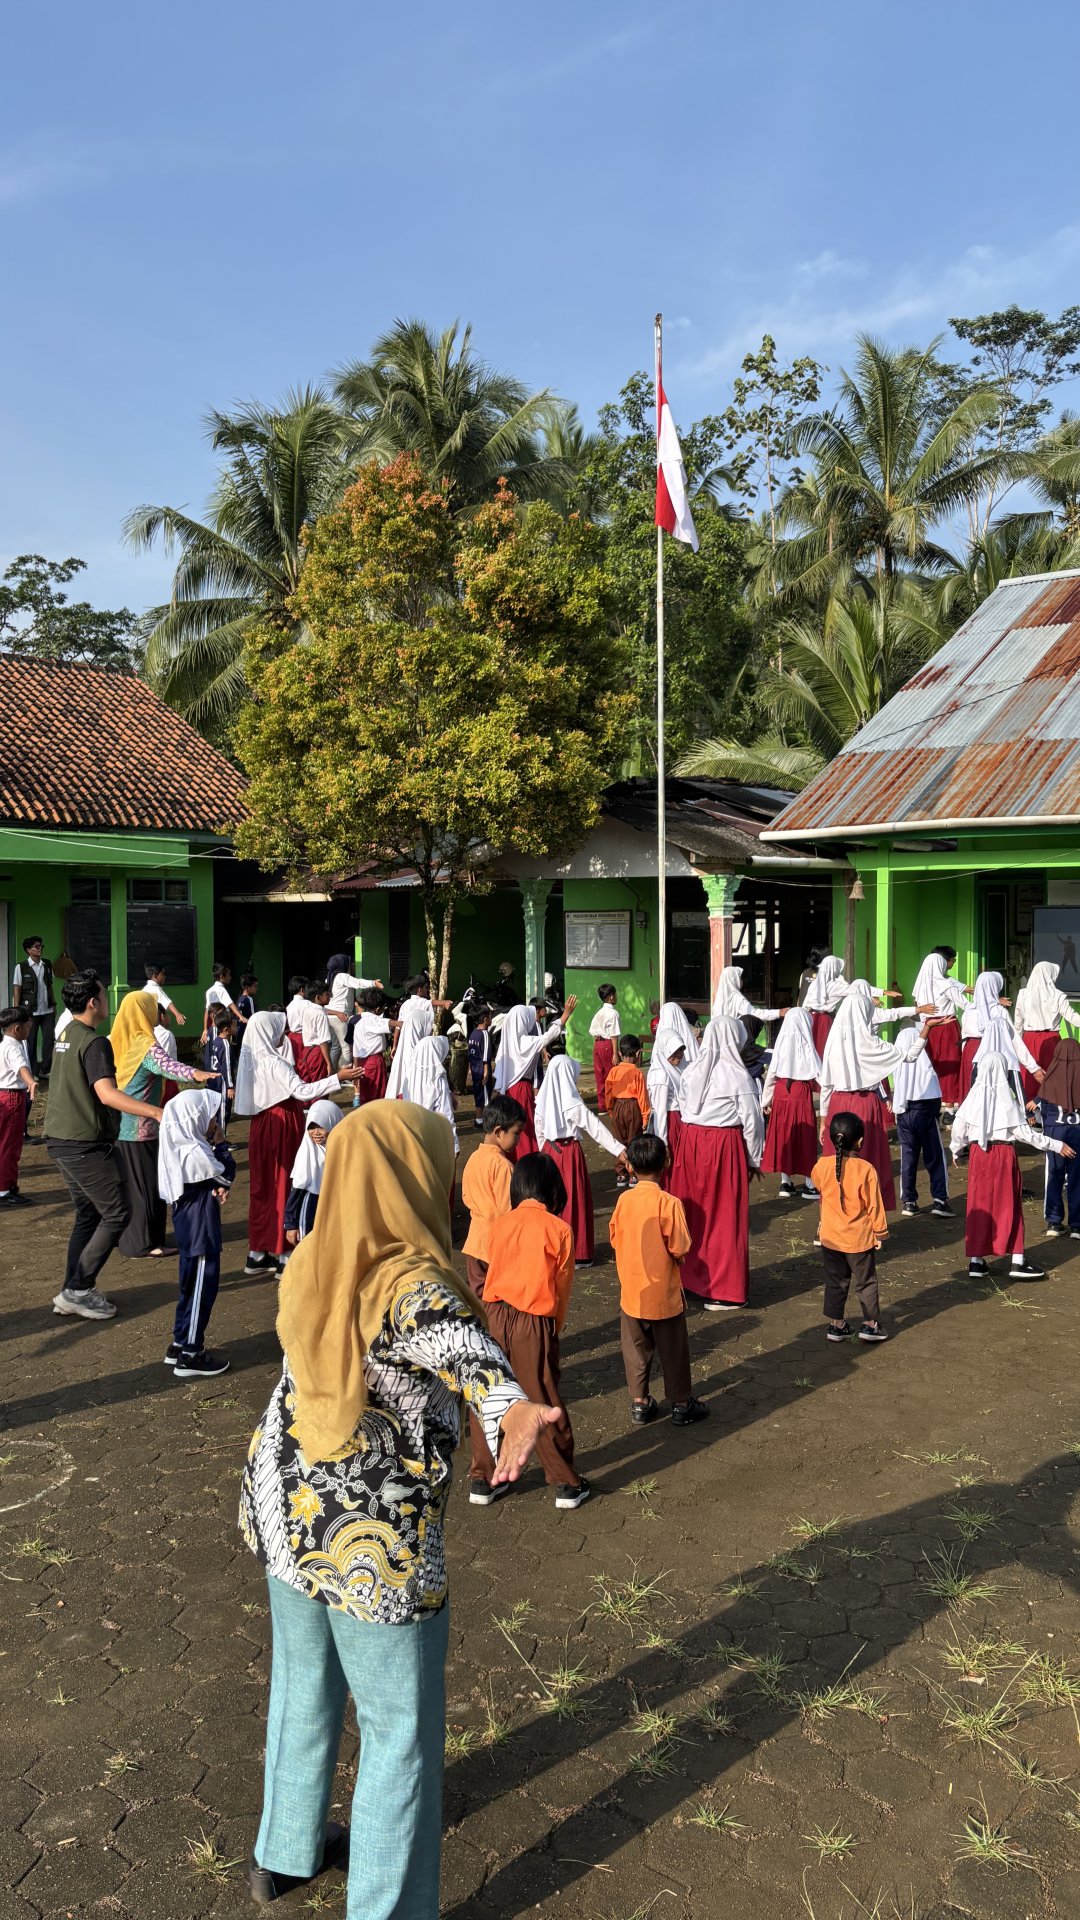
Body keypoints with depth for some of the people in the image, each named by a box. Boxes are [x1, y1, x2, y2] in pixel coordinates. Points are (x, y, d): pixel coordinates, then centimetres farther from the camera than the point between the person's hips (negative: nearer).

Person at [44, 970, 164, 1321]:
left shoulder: (65, 1035, 11)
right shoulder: (94, 1042, -18)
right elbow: (106, 1093, -31)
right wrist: (155, 1112, -38)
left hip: (60, 1141, 9)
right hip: (87, 1144, -9)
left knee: (88, 1215, 16)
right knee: (117, 1214, -1)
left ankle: (72, 1292, 18)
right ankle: (77, 1290, -1)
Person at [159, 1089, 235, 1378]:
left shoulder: (181, 1148, 6)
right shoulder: (195, 1153, -24)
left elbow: (214, 1179, 10)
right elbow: (227, 1174, -14)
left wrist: (218, 1187, -11)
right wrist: (220, 1144, -6)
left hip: (188, 1227, 10)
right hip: (200, 1231, -10)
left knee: (191, 1284, 20)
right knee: (201, 1288, 1)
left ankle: (180, 1344, 31)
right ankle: (189, 1356, 10)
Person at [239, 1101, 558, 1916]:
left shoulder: (312, 1265, -4)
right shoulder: (411, 1284, -28)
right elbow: (460, 1344, -50)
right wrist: (512, 1408, -69)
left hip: (286, 1513, 8)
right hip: (375, 1544, -8)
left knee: (304, 1683, 29)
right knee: (401, 1730, 12)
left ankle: (284, 1852, 50)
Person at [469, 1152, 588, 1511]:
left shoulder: (499, 1225, 4)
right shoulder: (558, 1229, -4)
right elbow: (561, 1286, 4)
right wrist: (555, 1329, 18)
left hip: (493, 1316, 3)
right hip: (534, 1323, -3)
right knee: (545, 1404, 8)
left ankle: (483, 1481, 26)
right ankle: (567, 1485, 21)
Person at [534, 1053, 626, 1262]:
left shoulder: (543, 1099, 0)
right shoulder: (572, 1103, -16)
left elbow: (539, 1131, 9)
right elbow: (596, 1128, -17)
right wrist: (618, 1150, -16)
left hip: (549, 1151, 6)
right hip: (570, 1151, -5)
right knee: (574, 1200, 4)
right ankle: (577, 1253, 10)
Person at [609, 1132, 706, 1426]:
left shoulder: (623, 1200, -8)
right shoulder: (669, 1203, -19)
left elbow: (615, 1239, 2)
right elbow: (680, 1248, -16)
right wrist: (675, 1258, 4)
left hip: (631, 1291, 3)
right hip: (664, 1292, -3)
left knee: (636, 1349, 17)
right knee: (673, 1351, 12)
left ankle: (639, 1402, 25)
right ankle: (681, 1404, 23)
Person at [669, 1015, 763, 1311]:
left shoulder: (690, 1071, 3)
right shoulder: (737, 1075, -10)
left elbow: (685, 1109, 6)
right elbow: (751, 1121, -7)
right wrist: (754, 1160, 4)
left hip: (690, 1141, 5)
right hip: (724, 1145, -5)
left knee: (692, 1211, 15)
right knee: (724, 1217, 4)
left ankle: (688, 1278, 26)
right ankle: (722, 1291, 11)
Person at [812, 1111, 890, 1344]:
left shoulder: (822, 1165, -10)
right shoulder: (866, 1169, -18)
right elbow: (874, 1204, -11)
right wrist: (879, 1232, 1)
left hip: (830, 1236, 3)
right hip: (859, 1237, -3)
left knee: (835, 1282, 14)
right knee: (866, 1281, 13)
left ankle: (836, 1325, 19)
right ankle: (870, 1324, 17)